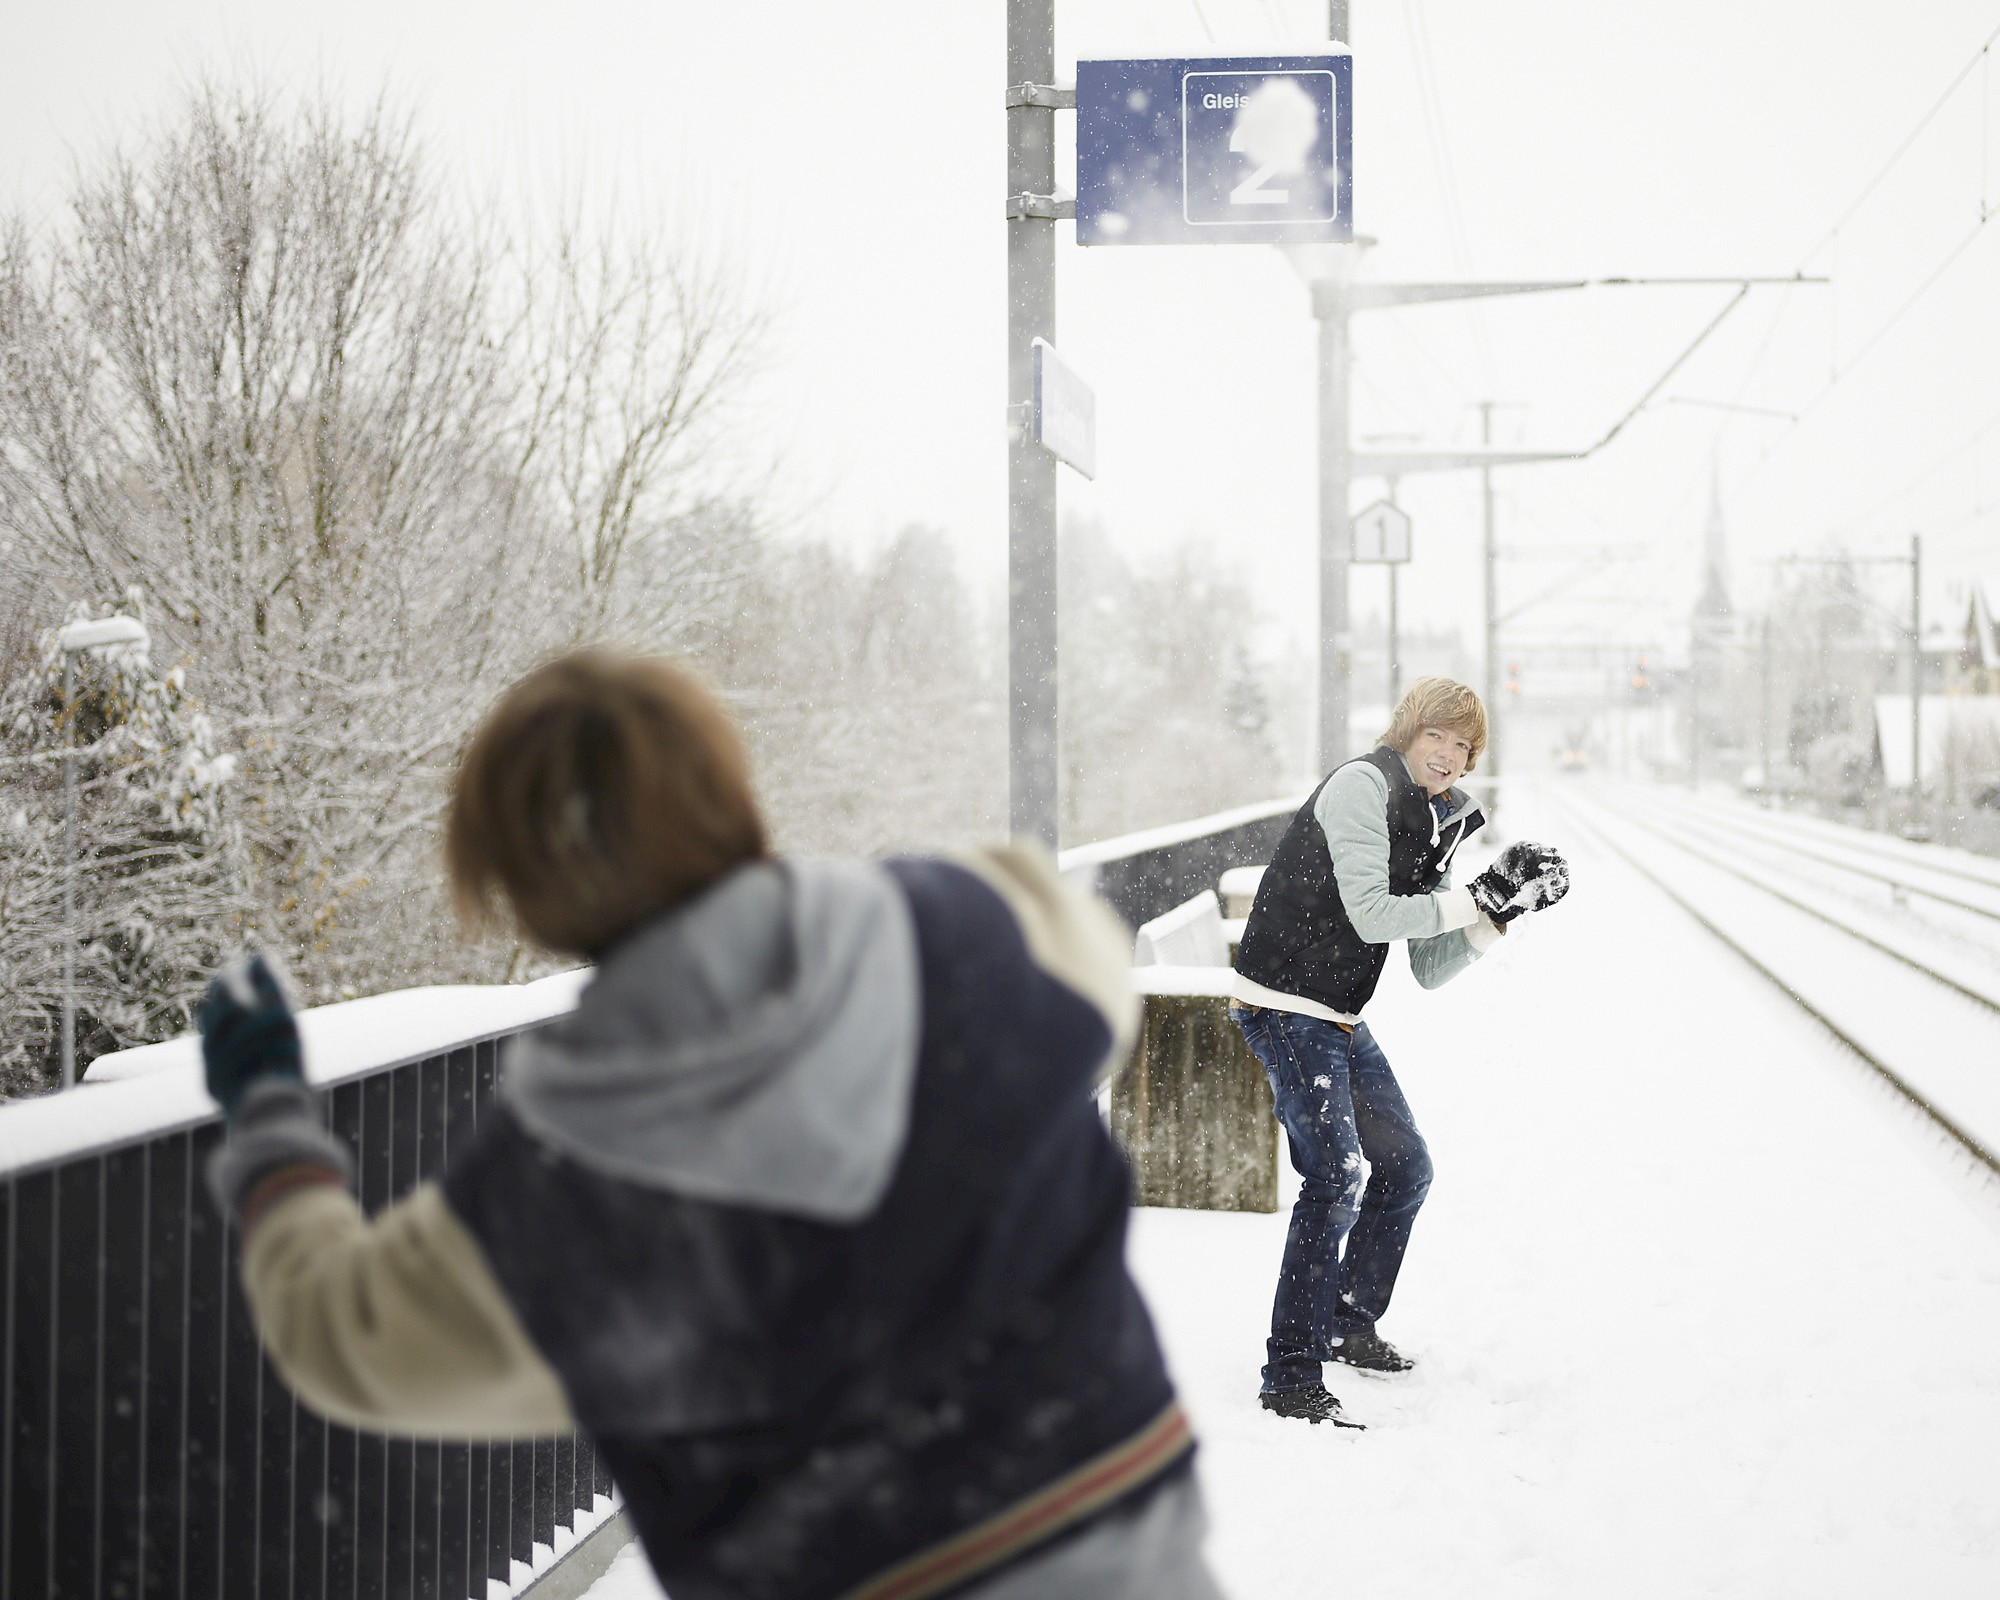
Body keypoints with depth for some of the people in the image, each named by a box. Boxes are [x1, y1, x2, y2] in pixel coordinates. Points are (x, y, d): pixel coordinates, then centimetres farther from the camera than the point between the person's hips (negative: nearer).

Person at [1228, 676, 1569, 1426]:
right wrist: (1475, 898, -16)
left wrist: (1501, 908, -2)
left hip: (1340, 1019, 10)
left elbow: (1430, 970, 10)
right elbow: (1370, 913, -23)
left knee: (1405, 1167, 18)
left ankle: (1348, 1325, 35)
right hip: (1285, 1006, -10)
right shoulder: (1362, 786, -13)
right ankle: (1290, 1378, -15)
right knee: (1337, 1177, -19)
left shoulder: (1432, 822, 13)